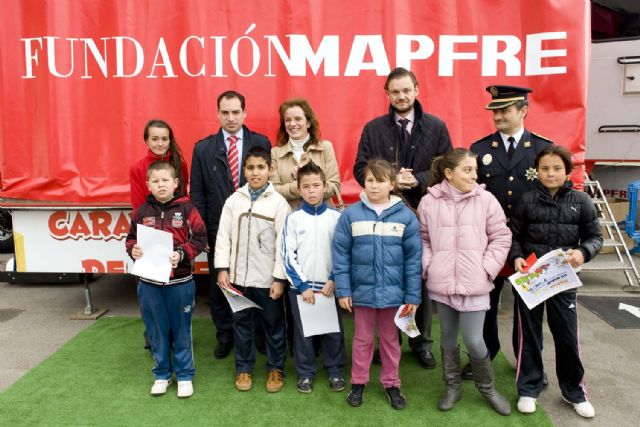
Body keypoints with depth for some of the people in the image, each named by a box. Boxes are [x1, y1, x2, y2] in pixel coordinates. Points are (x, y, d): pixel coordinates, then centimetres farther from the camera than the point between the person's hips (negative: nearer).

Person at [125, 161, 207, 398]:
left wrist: (182, 254, -20)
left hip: (180, 282, -2)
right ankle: (162, 374, 32)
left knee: (181, 330, 10)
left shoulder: (186, 209, -6)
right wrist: (133, 250, -11)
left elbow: (199, 238, -7)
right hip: (149, 283, 3)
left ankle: (184, 375, 26)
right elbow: (132, 238, 10)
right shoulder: (142, 212, 2)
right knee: (157, 330, 14)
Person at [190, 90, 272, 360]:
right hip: (218, 229, 2)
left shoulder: (261, 143, 1)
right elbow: (197, 193, 4)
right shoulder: (203, 148, 4)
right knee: (219, 286, 12)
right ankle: (225, 337, 31)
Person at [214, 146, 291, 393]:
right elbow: (223, 236, 3)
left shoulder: (279, 202, -6)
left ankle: (275, 369, 28)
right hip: (239, 276, 2)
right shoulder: (234, 200, 1)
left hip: (268, 278, -2)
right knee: (242, 323, 14)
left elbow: (283, 243, -8)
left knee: (274, 324, 11)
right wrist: (222, 268, -3)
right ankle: (244, 368, 31)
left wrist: (279, 278, -10)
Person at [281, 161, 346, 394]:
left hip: (329, 286, 1)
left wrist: (335, 279, -8)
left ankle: (335, 371, 28)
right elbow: (288, 255, -5)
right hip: (300, 287, 0)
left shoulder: (336, 217, 0)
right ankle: (305, 373, 26)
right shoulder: (293, 219, -3)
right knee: (302, 332, 9)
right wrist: (303, 285, -10)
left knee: (334, 331, 10)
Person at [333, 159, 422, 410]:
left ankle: (391, 384, 34)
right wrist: (343, 290, -6)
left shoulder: (405, 215, -5)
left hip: (393, 292, 0)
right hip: (362, 290, 0)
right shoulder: (351, 214, -6)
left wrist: (413, 295, -3)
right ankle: (358, 382, 33)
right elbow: (340, 253, -3)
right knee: (362, 339, 16)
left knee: (390, 340, 17)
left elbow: (413, 258, -3)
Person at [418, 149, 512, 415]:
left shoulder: (486, 199, -2)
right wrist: (428, 267, -3)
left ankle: (487, 387, 27)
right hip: (442, 284, 1)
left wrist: (487, 268, -5)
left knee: (474, 341, -1)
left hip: (475, 284, -1)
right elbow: (423, 239, 7)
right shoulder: (429, 202, -2)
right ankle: (453, 386, 36)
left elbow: (501, 237, 3)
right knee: (448, 338, 15)